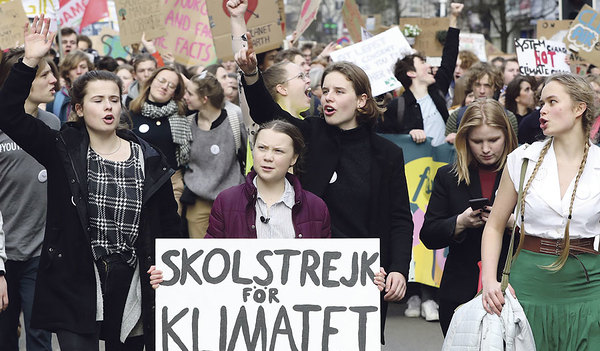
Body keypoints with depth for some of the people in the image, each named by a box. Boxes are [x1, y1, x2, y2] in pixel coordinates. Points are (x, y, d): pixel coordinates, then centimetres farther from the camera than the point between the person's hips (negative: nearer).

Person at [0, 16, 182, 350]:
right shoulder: (64, 150, 0)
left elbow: (169, 223, 9)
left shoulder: (148, 159, 3)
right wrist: (30, 61, -17)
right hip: (76, 282, -2)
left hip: (131, 282, 2)